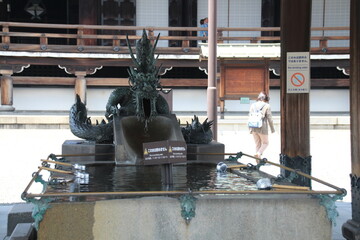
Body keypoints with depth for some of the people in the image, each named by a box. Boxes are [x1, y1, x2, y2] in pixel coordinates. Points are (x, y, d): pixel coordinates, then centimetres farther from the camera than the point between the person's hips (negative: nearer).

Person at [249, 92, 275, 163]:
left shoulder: (253, 105, 9)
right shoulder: (267, 106, -4)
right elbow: (269, 118, -5)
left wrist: (250, 129, 12)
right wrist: (272, 129, 4)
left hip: (253, 127, 4)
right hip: (262, 128, -4)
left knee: (257, 144, 14)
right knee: (265, 143, 14)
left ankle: (258, 161, 13)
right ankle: (258, 153, -11)